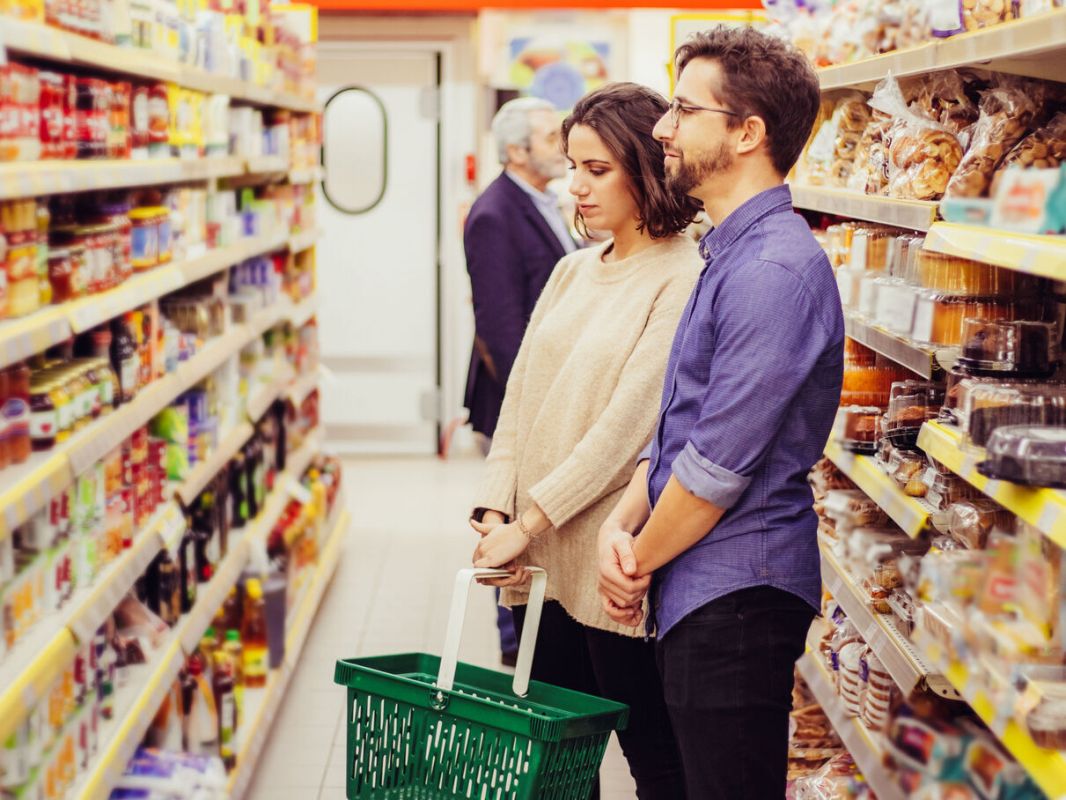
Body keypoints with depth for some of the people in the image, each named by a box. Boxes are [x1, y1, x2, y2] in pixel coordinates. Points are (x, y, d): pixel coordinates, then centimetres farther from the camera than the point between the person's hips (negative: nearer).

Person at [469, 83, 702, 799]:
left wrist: (531, 522, -16)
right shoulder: (574, 272, 13)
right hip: (547, 556, 7)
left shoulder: (682, 282, -11)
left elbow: (629, 423, -16)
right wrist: (497, 507, -2)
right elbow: (522, 395, 11)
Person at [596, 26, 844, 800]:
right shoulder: (730, 254, 15)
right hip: (699, 591, 10)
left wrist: (639, 560, -6)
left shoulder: (775, 267, -19)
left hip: (736, 597, -10)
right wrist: (623, 521, 2)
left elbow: (720, 463, -20)